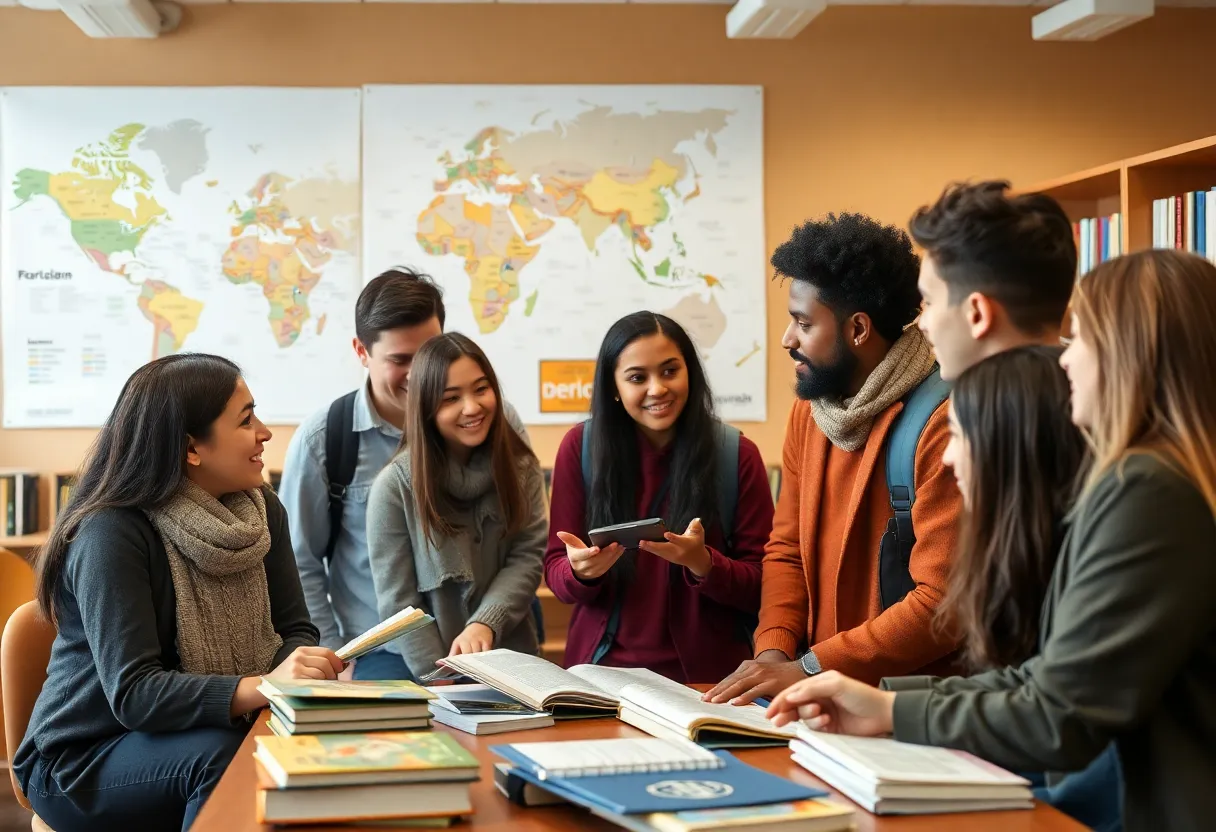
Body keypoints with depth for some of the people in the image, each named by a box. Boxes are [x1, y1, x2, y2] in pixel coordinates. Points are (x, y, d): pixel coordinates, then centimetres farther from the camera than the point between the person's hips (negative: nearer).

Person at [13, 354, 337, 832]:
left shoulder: (261, 510, 0)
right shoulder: (113, 533, -22)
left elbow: (294, 628, 0)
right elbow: (132, 692, -28)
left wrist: (299, 668, -25)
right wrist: (263, 686, -42)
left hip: (214, 730, 6)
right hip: (85, 759, -5)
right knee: (219, 757, -34)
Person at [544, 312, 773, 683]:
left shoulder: (737, 454, 0)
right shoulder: (580, 447, 2)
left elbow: (762, 586, 1)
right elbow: (555, 574, 6)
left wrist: (703, 563, -18)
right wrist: (581, 571, -16)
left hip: (708, 674, -1)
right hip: (602, 666, 1)